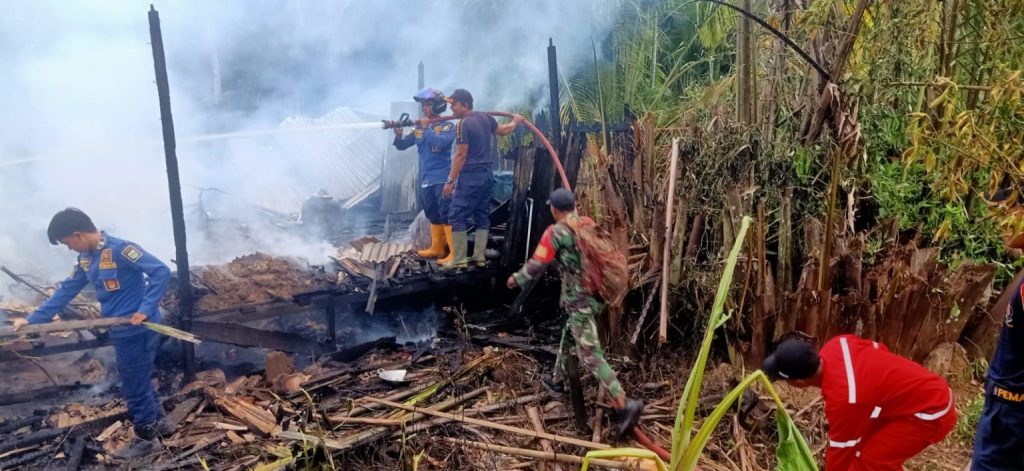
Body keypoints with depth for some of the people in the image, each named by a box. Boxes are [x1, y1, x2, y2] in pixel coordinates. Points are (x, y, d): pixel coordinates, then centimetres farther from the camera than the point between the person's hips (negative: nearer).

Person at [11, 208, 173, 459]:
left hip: (137, 329, -9)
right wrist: (33, 319, 15)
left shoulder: (120, 249, -20)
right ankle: (158, 421, 38)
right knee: (138, 381, 21)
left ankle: (145, 439, 18)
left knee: (135, 385, 3)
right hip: (121, 330, 9)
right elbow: (66, 291, 15)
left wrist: (146, 309, -27)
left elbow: (161, 271, -25)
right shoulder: (85, 258, 8)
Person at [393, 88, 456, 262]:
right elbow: (402, 145, 10)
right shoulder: (419, 127, 11)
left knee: (446, 216, -11)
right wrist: (398, 135, -10)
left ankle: (454, 253, -11)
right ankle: (437, 248, 28)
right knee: (433, 216, 16)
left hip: (442, 179, -7)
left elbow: (441, 142, -25)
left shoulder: (448, 126, -5)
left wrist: (426, 128, -15)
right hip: (425, 180, 7)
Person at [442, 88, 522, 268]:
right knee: (482, 215, 13)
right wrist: (516, 121, 46)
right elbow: (503, 130, 25)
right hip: (487, 173, 9)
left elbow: (461, 155, -17)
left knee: (457, 216, -4)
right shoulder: (485, 117, 9)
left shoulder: (463, 125, -14)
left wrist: (450, 180, -15)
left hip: (470, 176, -8)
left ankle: (459, 259, -4)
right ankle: (480, 257, 15)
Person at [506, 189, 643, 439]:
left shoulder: (555, 232, -10)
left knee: (591, 355, -7)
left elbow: (536, 265, -6)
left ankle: (625, 406, -14)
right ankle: (557, 381, 44)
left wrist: (517, 278, 12)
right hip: (597, 294, 8)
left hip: (579, 300, -8)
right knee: (569, 333, 27)